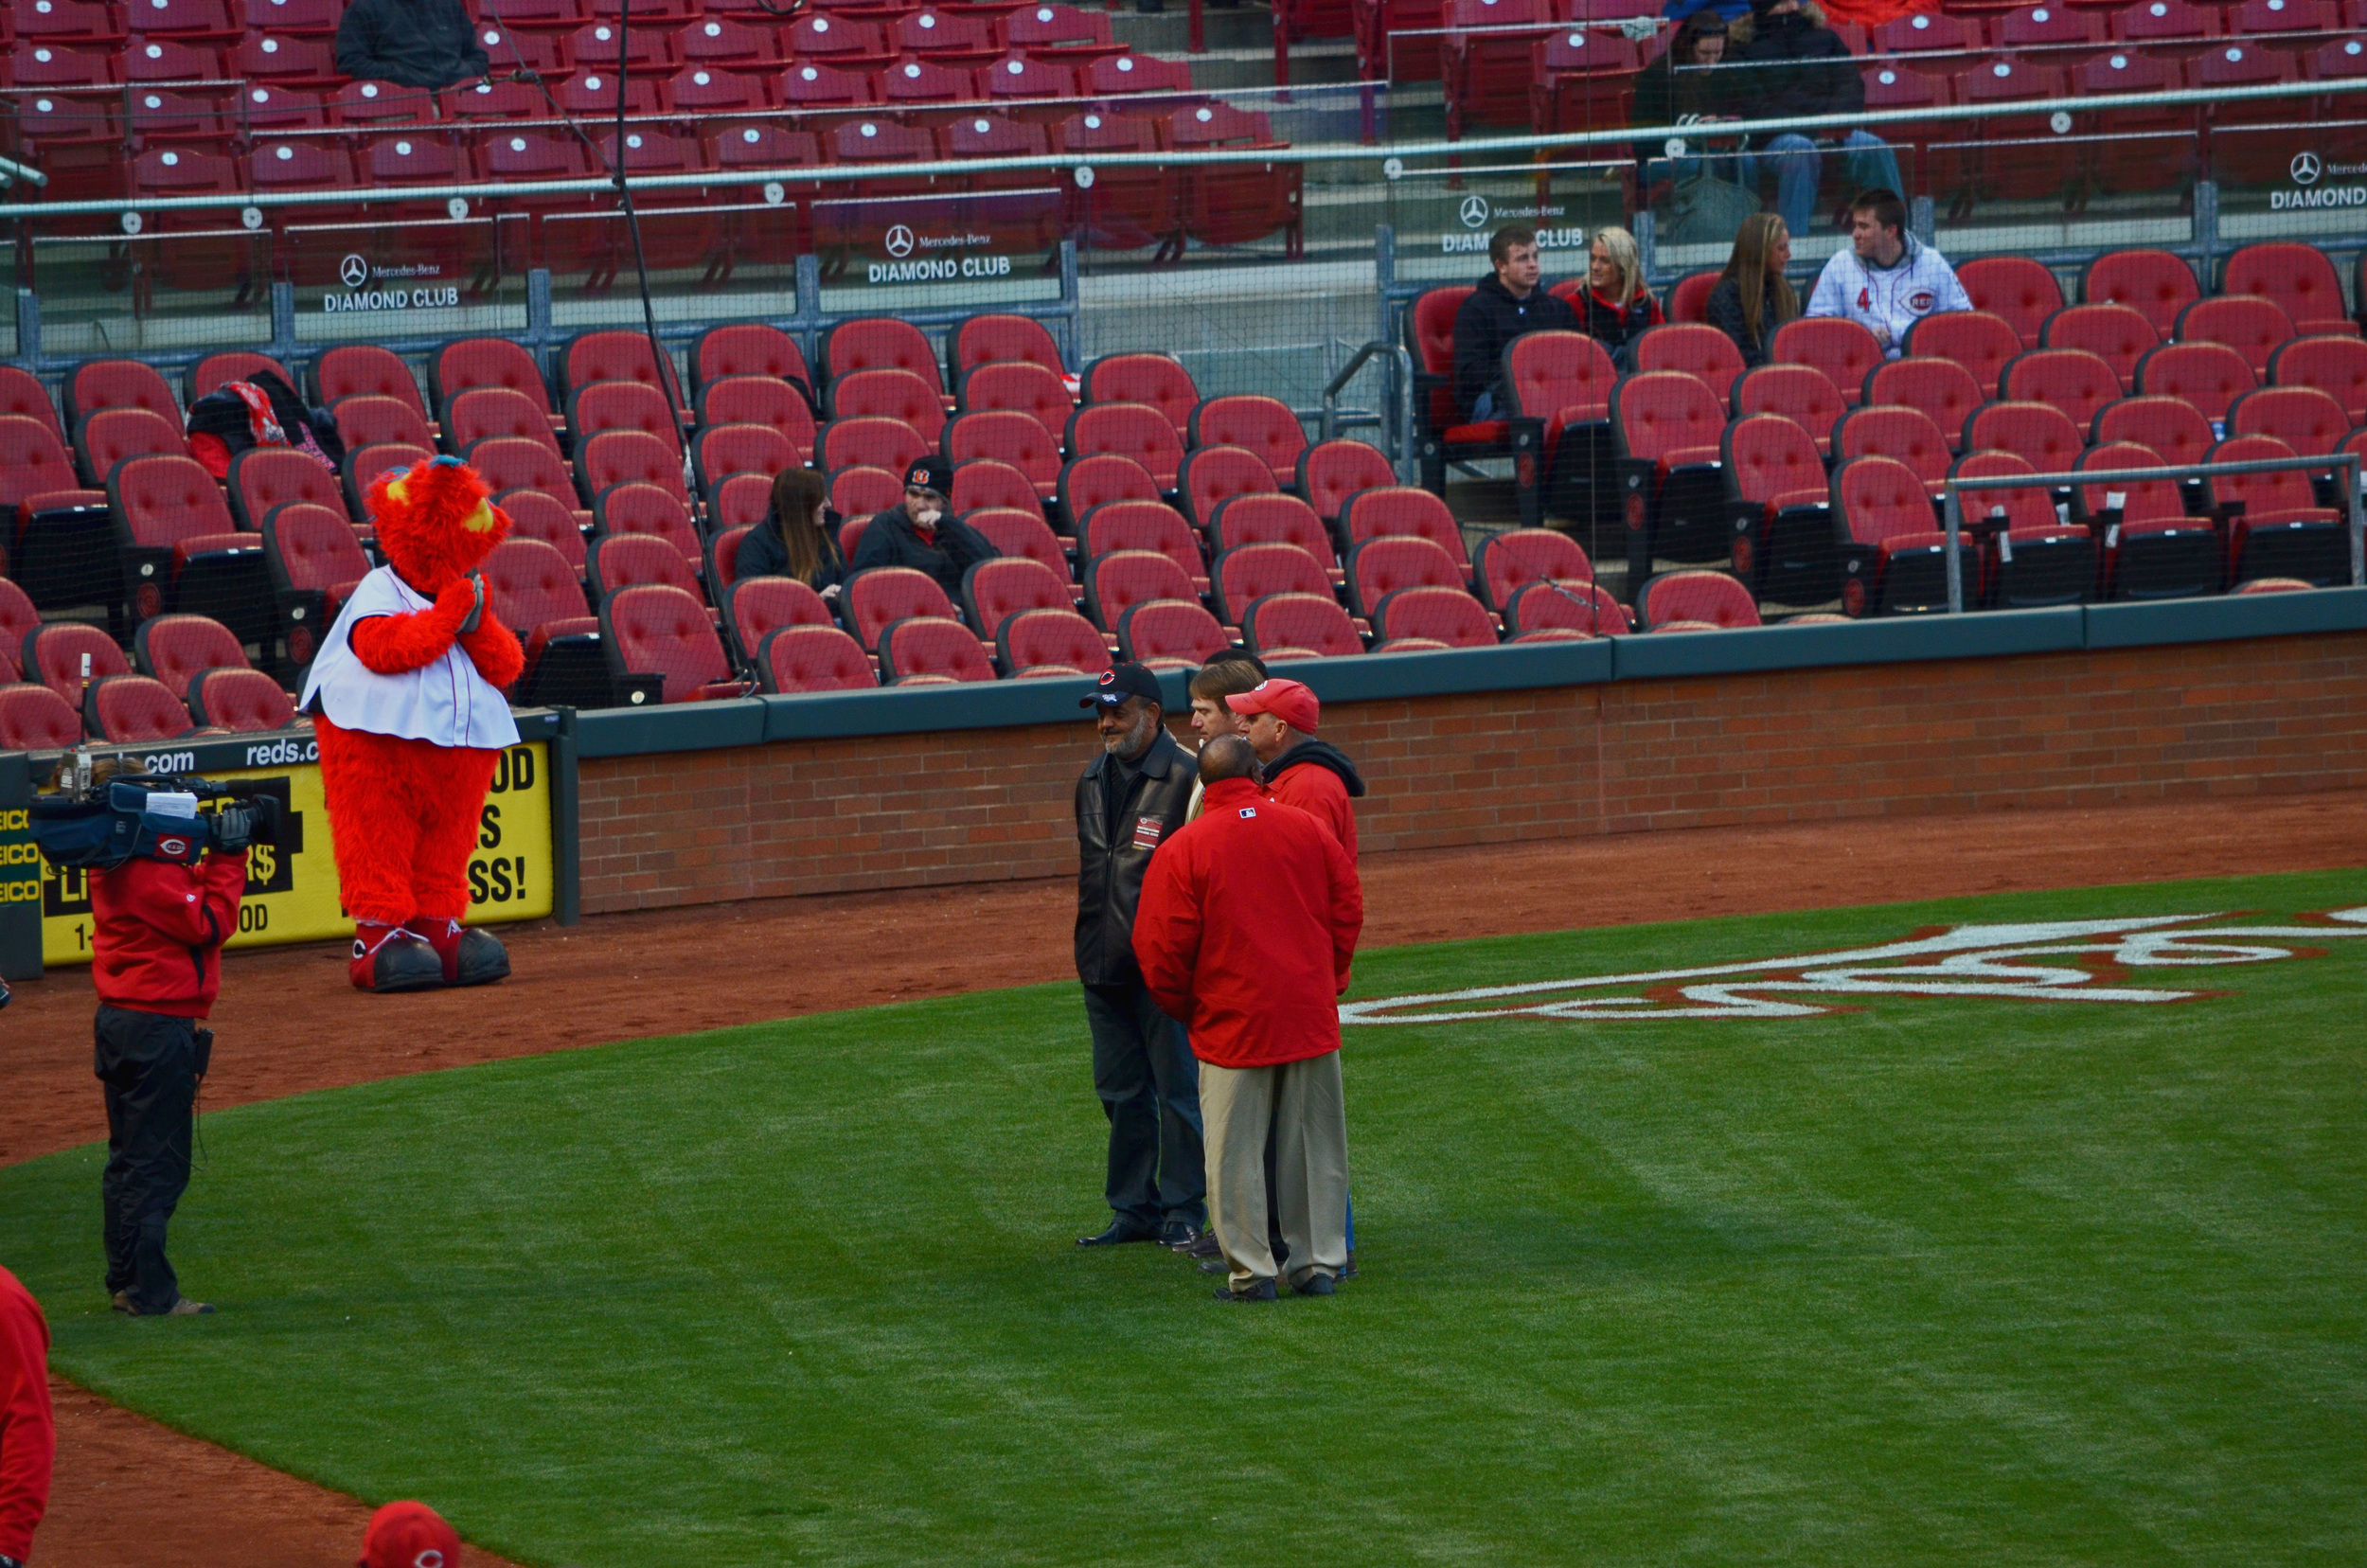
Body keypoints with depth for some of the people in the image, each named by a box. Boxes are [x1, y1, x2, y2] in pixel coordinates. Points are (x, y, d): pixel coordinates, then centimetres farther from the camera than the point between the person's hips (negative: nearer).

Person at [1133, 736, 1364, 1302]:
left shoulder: (1183, 850, -8)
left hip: (1232, 1021, -3)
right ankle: (1318, 1264, 16)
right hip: (1312, 1016, 3)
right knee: (1314, 1144, 12)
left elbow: (1162, 948, -7)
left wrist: (1185, 1007, 9)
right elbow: (1348, 906, 7)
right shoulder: (1308, 830, 1)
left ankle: (1250, 1272, 4)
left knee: (1234, 1151, 4)